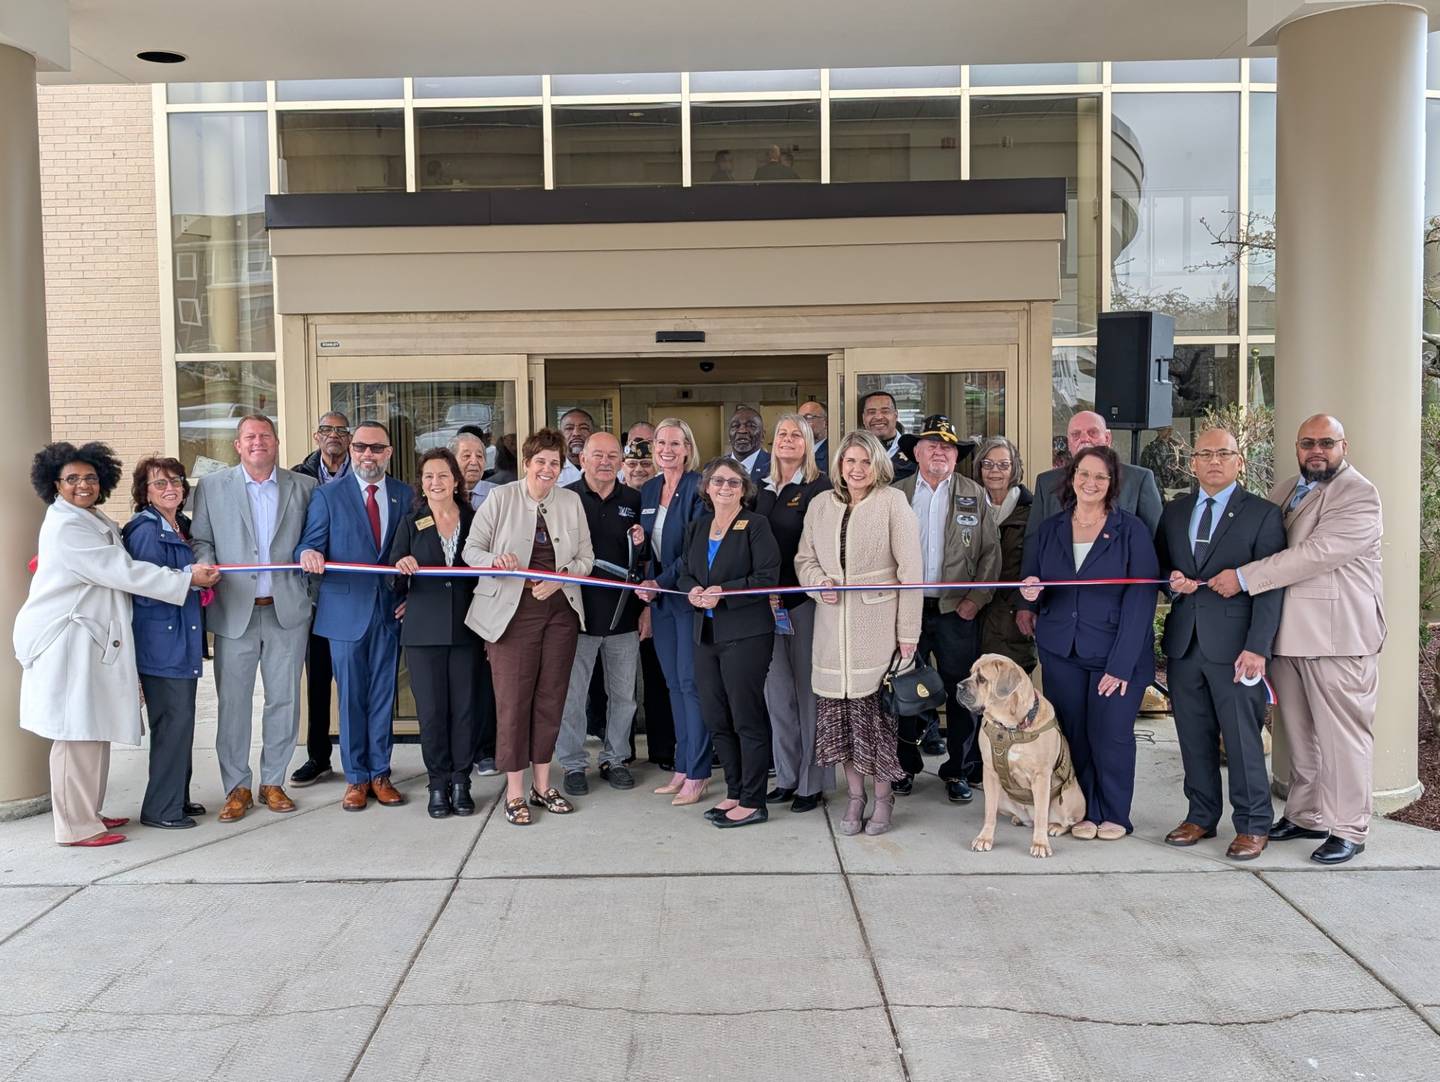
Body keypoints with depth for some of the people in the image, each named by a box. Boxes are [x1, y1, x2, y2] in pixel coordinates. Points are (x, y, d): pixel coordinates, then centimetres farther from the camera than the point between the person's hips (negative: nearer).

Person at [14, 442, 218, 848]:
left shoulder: (95, 520, 16)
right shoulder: (64, 527, -14)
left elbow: (116, 568, 17)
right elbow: (121, 571, -18)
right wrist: (187, 579, -16)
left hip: (95, 639, 9)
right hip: (68, 642, -9)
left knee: (96, 731, 13)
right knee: (77, 733, -4)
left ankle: (88, 812, 24)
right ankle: (76, 826, 4)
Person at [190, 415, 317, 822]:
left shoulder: (304, 487, 7)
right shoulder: (212, 487, 7)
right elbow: (201, 540, 8)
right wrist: (205, 568, -11)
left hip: (287, 609, 1)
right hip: (234, 610, 0)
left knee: (283, 699, 7)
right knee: (233, 702, 3)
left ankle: (272, 782, 21)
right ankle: (237, 788, 15)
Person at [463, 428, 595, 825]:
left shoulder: (571, 501, 7)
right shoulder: (501, 498, -1)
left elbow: (586, 557, 8)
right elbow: (471, 549, -1)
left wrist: (558, 579, -11)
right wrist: (496, 560, -22)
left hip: (560, 608, 3)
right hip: (514, 609, -3)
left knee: (551, 697, 8)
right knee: (513, 699, -2)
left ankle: (542, 785, 22)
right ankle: (514, 793, 9)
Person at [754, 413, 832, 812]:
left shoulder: (818, 487, -4)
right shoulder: (764, 490, 15)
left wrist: (781, 589, -15)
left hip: (804, 599, -6)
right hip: (768, 601, 6)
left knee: (808, 690, 0)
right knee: (776, 691, 9)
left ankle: (812, 782, 9)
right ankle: (787, 776, 19)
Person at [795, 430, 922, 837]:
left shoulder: (893, 502, -3)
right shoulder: (821, 504, 10)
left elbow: (909, 569, -6)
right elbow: (804, 558, 17)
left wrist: (908, 632, -11)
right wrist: (819, 581, -6)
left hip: (878, 626, -4)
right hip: (833, 627, 4)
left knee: (878, 709, 0)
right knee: (840, 710, 6)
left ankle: (882, 797, 16)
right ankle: (854, 796, 21)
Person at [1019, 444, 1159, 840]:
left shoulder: (1132, 531, -2)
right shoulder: (1048, 531, 9)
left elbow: (1140, 599, -8)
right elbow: (1031, 588, 16)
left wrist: (1121, 663, -14)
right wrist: (1030, 591, -10)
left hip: (1117, 653, -3)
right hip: (1062, 652, 3)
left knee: (1110, 734, -5)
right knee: (1074, 735, 2)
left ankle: (1114, 815, 15)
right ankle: (1087, 811, 19)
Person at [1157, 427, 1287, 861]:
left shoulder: (1262, 513, -1)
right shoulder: (1175, 511, 13)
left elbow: (1270, 585, -7)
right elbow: (1160, 565, 21)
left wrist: (1257, 646, -15)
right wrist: (1172, 579, -3)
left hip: (1234, 644, -4)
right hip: (1184, 641, 5)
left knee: (1243, 738, 0)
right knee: (1194, 738, 11)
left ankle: (1252, 825, 13)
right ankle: (1201, 816, 24)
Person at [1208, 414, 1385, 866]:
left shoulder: (1359, 495, -8)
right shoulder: (1282, 492, 17)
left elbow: (1315, 553, -20)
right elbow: (1266, 551, 24)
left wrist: (1243, 577, -20)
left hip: (1339, 636, -7)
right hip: (1287, 635, 7)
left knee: (1341, 735, 0)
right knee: (1299, 735, 14)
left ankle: (1348, 829, 10)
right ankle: (1306, 815, 26)